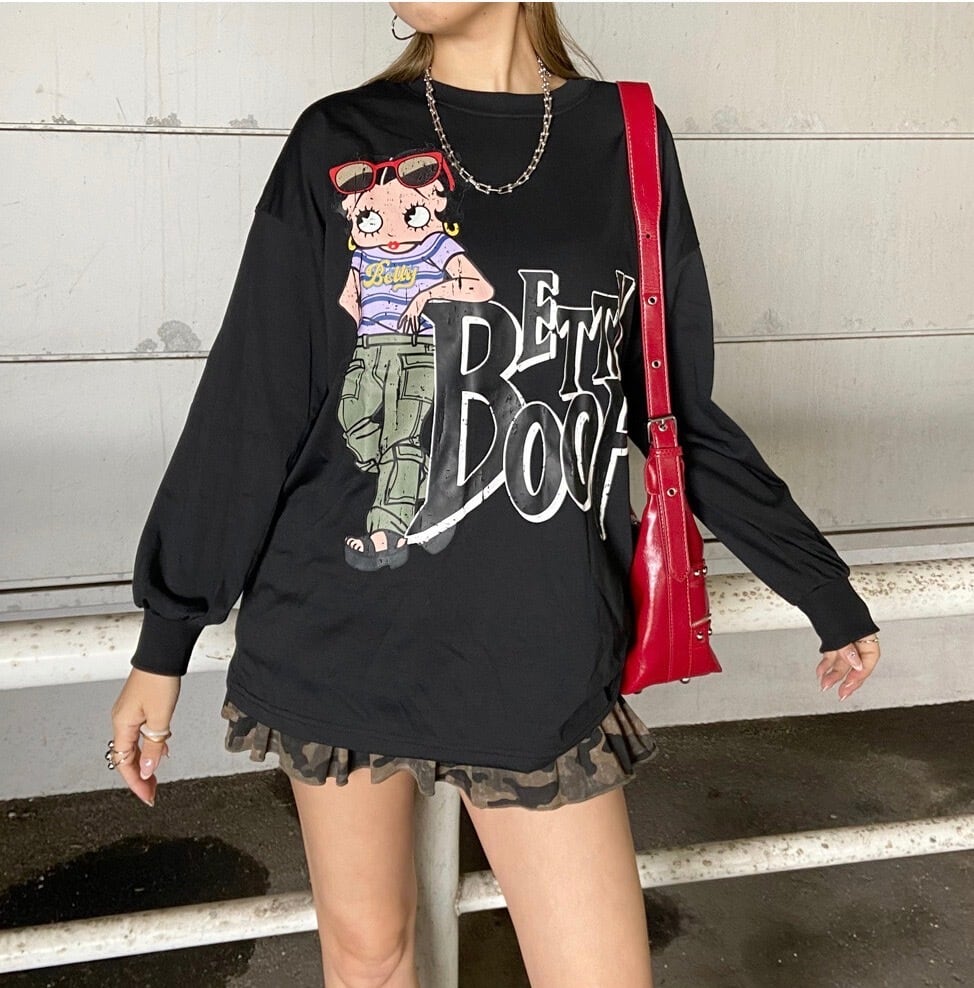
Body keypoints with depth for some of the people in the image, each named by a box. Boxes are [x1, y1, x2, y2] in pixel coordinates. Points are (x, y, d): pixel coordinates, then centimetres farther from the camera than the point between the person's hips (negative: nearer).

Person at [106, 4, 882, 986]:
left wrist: (826, 593, 14)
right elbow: (247, 409, 2)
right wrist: (164, 640, 3)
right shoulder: (338, 143, 0)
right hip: (340, 638, 0)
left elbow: (677, 410, 10)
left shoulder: (626, 141, 3)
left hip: (541, 656, 0)